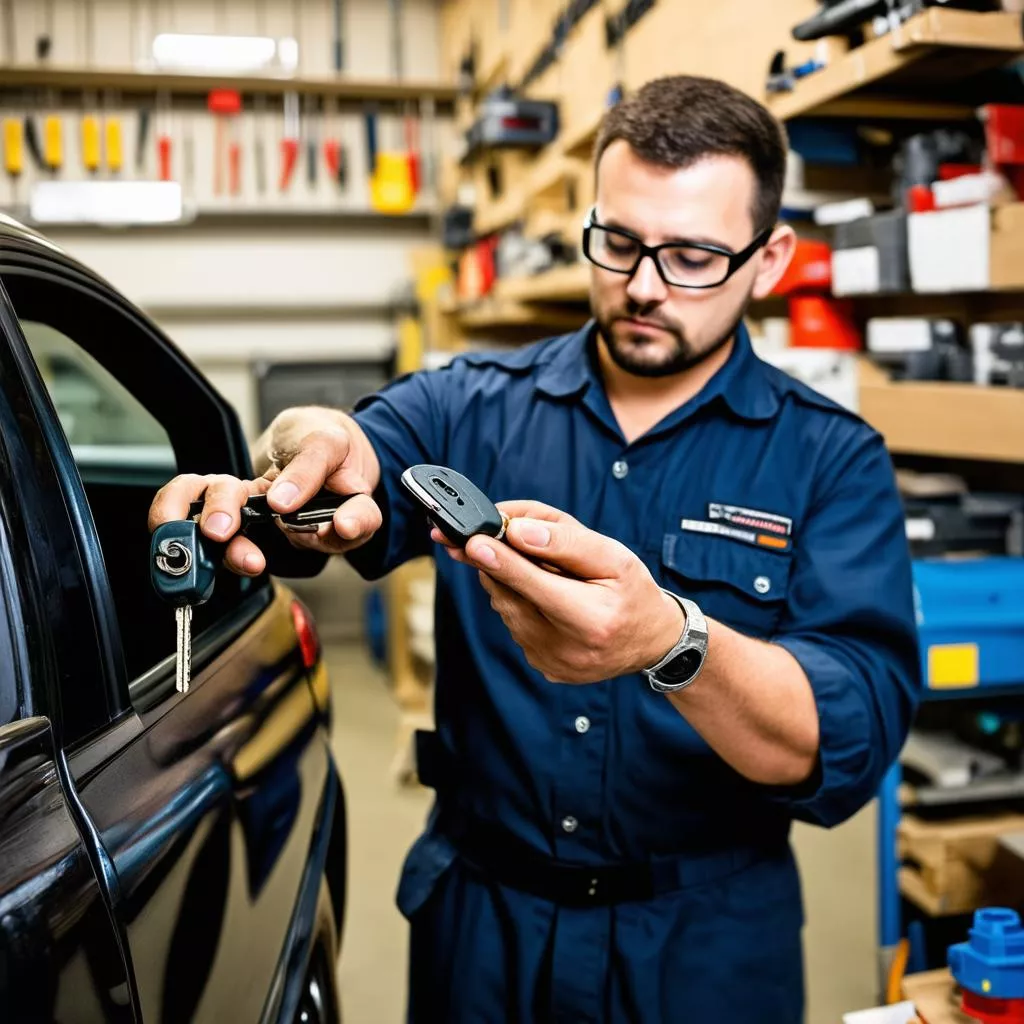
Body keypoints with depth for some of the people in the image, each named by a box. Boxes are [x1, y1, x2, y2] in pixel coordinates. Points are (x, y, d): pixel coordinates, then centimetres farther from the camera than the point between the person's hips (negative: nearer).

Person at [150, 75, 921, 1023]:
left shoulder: (833, 461, -10)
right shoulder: (472, 405, -4)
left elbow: (853, 745, -22)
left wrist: (672, 641, -40)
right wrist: (311, 443, -45)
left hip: (708, 945, -1)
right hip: (477, 917, 2)